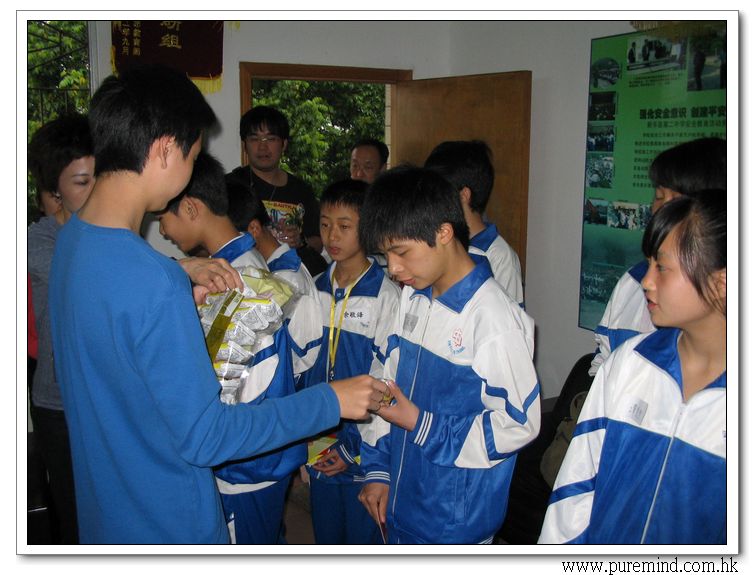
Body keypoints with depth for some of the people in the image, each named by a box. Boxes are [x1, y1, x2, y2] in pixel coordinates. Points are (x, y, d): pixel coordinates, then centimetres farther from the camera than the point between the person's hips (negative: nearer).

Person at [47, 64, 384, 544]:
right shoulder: (153, 281, -31)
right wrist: (329, 401, -20)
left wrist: (186, 292, 6)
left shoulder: (71, 236, -2)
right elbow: (205, 436, -26)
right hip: (166, 524, -8)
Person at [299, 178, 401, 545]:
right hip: (318, 448, 5)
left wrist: (353, 445, -13)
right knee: (326, 539, 18)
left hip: (363, 447, -5)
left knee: (364, 540, 9)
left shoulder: (386, 295, -13)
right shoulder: (314, 291, 5)